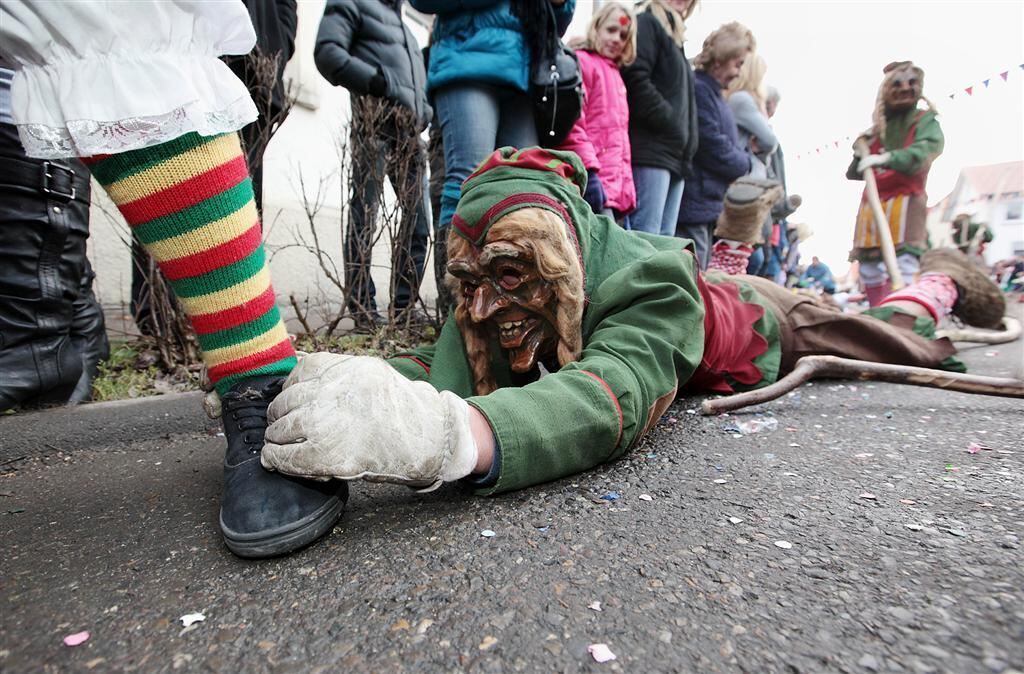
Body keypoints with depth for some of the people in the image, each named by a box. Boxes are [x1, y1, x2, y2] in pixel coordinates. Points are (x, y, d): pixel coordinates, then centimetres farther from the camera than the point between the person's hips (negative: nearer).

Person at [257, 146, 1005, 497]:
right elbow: (448, 365, -41)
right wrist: (358, 381, -61)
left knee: (891, 338, 24)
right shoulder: (496, 297, -31)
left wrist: (446, 433, -81)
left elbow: (615, 402, -65)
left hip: (758, 321, -4)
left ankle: (942, 283, 57)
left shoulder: (649, 280, -49)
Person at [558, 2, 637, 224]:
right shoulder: (580, 62, 0)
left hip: (617, 186, 9)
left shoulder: (615, 74, 26)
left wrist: (627, 187, 17)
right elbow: (571, 124, -13)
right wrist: (589, 172, -21)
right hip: (596, 181, -9)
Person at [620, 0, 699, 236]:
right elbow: (637, 83, -13)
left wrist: (687, 151, 14)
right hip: (651, 150, -8)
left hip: (675, 155, 9)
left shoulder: (674, 34, 30)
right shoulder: (646, 23, 3)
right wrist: (674, 128, -10)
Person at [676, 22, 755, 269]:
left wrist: (743, 160, 3)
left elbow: (732, 145, 23)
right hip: (695, 203, -10)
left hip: (708, 205, 10)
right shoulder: (698, 90, -10)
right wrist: (745, 164, 2)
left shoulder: (713, 93, 21)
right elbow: (714, 149, -15)